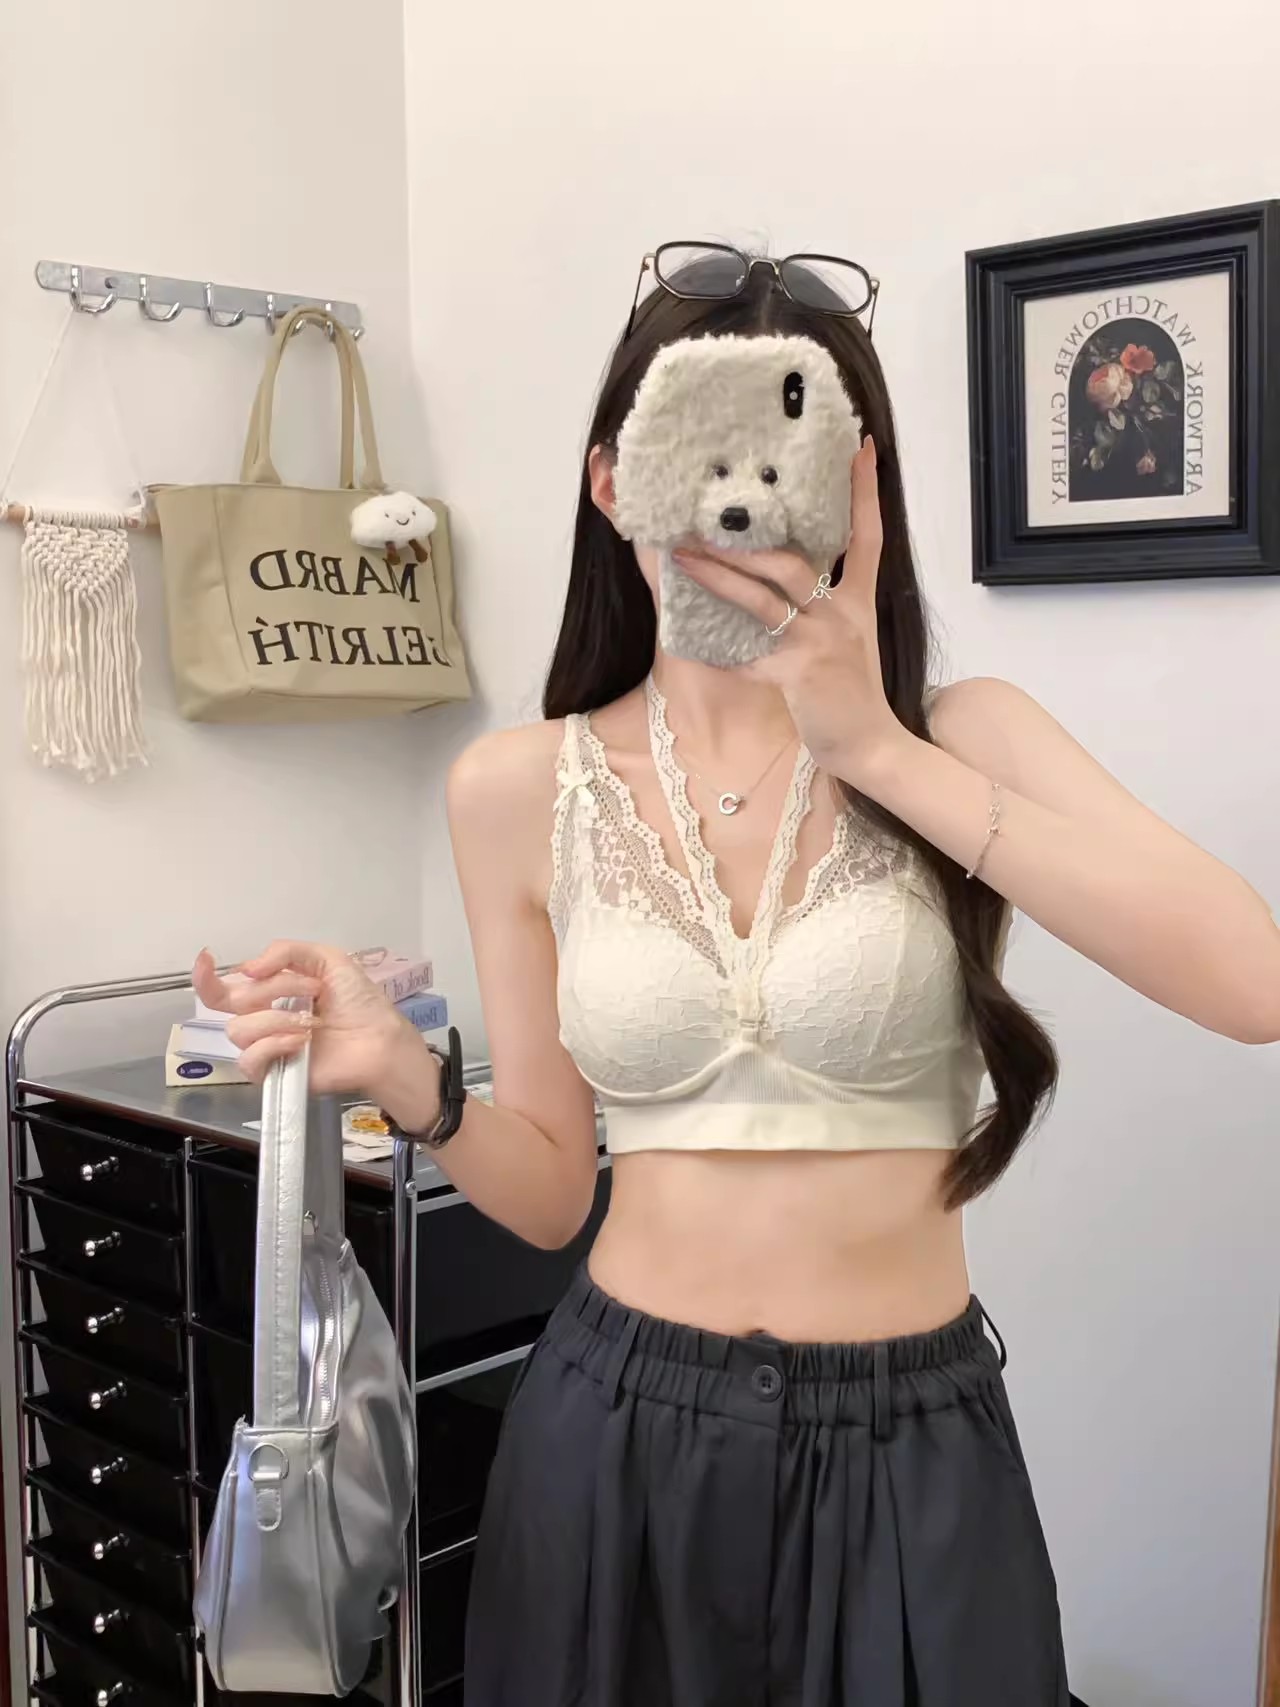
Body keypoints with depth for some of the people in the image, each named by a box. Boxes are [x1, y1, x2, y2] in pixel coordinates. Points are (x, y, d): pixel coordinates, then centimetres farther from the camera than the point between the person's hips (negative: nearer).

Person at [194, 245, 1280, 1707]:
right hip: (616, 1434, 1)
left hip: (906, 1450, -1)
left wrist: (880, 750, -23)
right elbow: (552, 1188, 4)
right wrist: (405, 1082, -16)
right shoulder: (521, 788, -2)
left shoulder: (966, 736, -6)